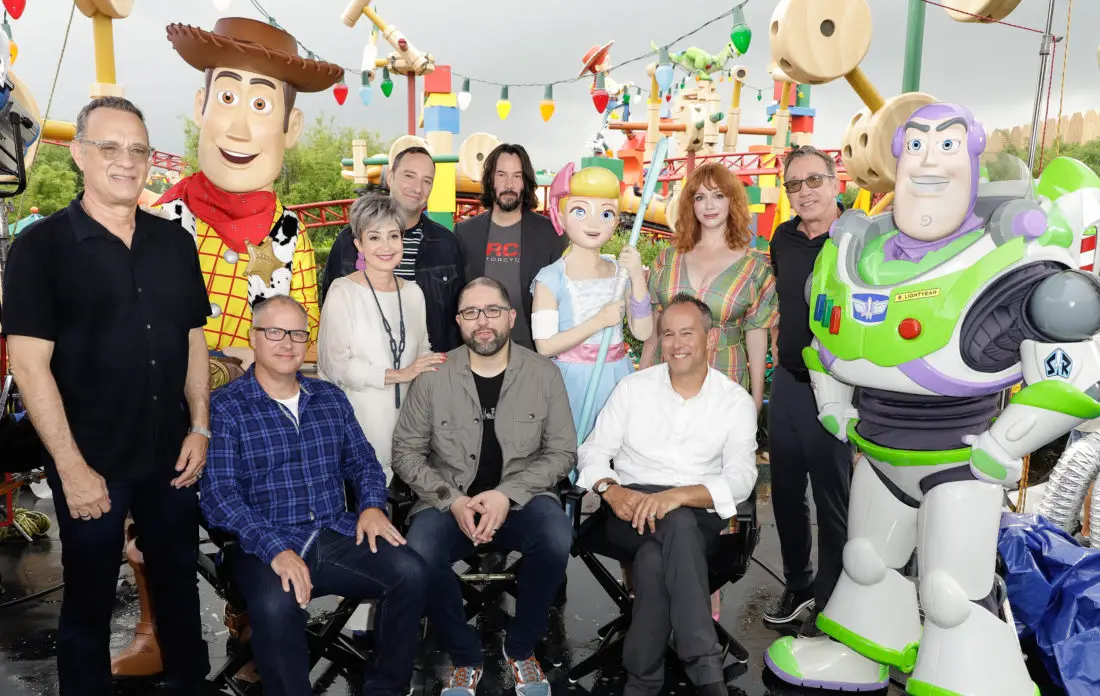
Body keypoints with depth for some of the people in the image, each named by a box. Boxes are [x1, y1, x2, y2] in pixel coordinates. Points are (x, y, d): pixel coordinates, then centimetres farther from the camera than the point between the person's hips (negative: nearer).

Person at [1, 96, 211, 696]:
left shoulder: (175, 242, 5)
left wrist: (200, 427, 3)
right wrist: (71, 466, -14)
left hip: (171, 456, 4)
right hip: (91, 464, -4)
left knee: (179, 580, 17)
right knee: (89, 599, 13)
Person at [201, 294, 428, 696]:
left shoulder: (331, 398, 14)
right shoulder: (224, 408, -2)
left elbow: (363, 461, 18)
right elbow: (219, 495, -11)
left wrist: (372, 505, -4)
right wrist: (275, 549, -24)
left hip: (338, 535, 5)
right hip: (265, 547, -4)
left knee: (410, 572, -20)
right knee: (276, 606, -37)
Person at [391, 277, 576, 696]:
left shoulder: (544, 374, -1)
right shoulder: (434, 378, -2)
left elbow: (562, 452, -2)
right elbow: (406, 453, 2)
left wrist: (508, 494, -16)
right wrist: (452, 500, -14)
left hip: (522, 500, 0)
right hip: (449, 502, 0)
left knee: (556, 539, -31)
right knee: (419, 555, -30)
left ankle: (521, 649, -1)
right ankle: (466, 657, 0)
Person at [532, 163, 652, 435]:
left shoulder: (620, 272, 4)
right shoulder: (551, 278, -9)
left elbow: (643, 332, -1)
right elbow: (545, 345, -14)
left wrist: (637, 276, -11)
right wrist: (598, 321, -18)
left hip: (617, 378, 4)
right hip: (574, 381, -4)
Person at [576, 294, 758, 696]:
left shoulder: (736, 401, 5)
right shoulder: (633, 387, 9)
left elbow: (741, 478, -8)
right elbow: (592, 451, 7)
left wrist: (677, 496, -25)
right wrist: (611, 490, -16)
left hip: (697, 516, 0)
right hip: (630, 511, 1)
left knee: (655, 557, -36)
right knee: (676, 527, -35)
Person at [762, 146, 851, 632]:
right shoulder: (783, 237, 7)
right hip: (787, 381, 6)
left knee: (833, 501, 8)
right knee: (785, 492, 16)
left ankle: (828, 603, 25)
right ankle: (797, 585, 35)